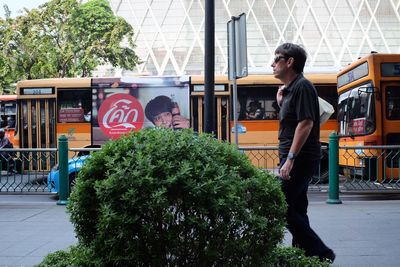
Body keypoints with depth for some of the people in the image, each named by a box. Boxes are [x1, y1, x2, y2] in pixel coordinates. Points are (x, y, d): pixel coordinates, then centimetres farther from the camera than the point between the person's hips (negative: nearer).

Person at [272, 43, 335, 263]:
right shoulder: (290, 89, 17)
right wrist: (281, 103, 10)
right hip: (295, 159, 10)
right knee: (296, 209, 12)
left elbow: (305, 123, -22)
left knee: (282, 208, -10)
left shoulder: (302, 86, -12)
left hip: (300, 159, -10)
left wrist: (290, 159, -25)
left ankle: (320, 253, -5)